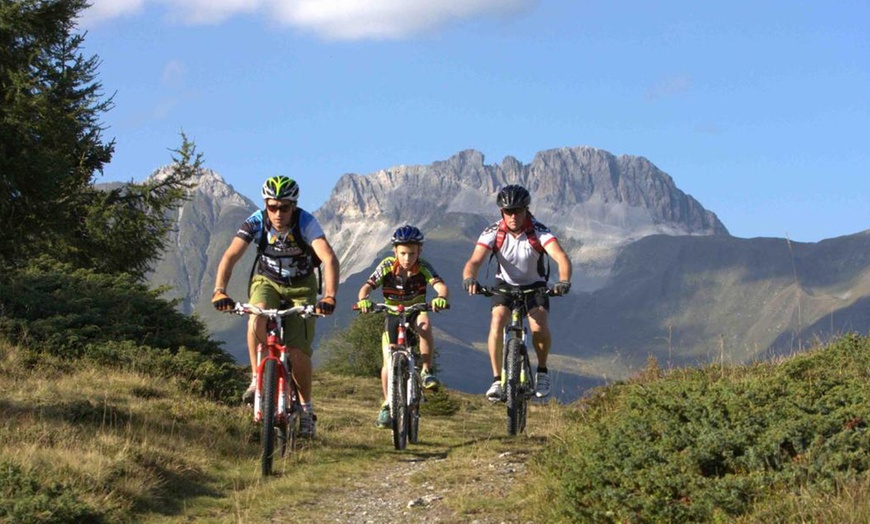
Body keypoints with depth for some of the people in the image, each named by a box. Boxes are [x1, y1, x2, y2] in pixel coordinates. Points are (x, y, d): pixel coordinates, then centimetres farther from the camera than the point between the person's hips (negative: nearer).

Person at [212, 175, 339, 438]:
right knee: (256, 319, -33)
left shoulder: (306, 222, -28)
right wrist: (219, 291, -48)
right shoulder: (256, 222, -23)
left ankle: (306, 407, 11)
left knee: (298, 352, -12)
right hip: (267, 281, 1)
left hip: (301, 287, -1)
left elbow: (329, 259, -40)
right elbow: (230, 257, -31)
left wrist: (329, 297, -55)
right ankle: (257, 379, -15)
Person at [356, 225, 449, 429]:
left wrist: (441, 297, -59)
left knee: (425, 323, -37)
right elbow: (367, 286, -29)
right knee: (388, 362, -11)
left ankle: (427, 371, -23)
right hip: (393, 315, 1)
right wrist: (363, 299, -52)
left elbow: (440, 285, -35)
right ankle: (387, 404, 9)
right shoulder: (387, 266, -19)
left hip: (415, 312, -1)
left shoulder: (423, 267, -20)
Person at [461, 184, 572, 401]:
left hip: (535, 285, -1)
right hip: (505, 284, 1)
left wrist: (564, 281, -58)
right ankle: (498, 379, -14)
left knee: (539, 326, -25)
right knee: (497, 323, -25)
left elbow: (561, 257, -38)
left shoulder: (538, 231, -24)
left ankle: (542, 371, 3)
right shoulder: (493, 232, -21)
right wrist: (469, 279, -55)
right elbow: (475, 261, -32)